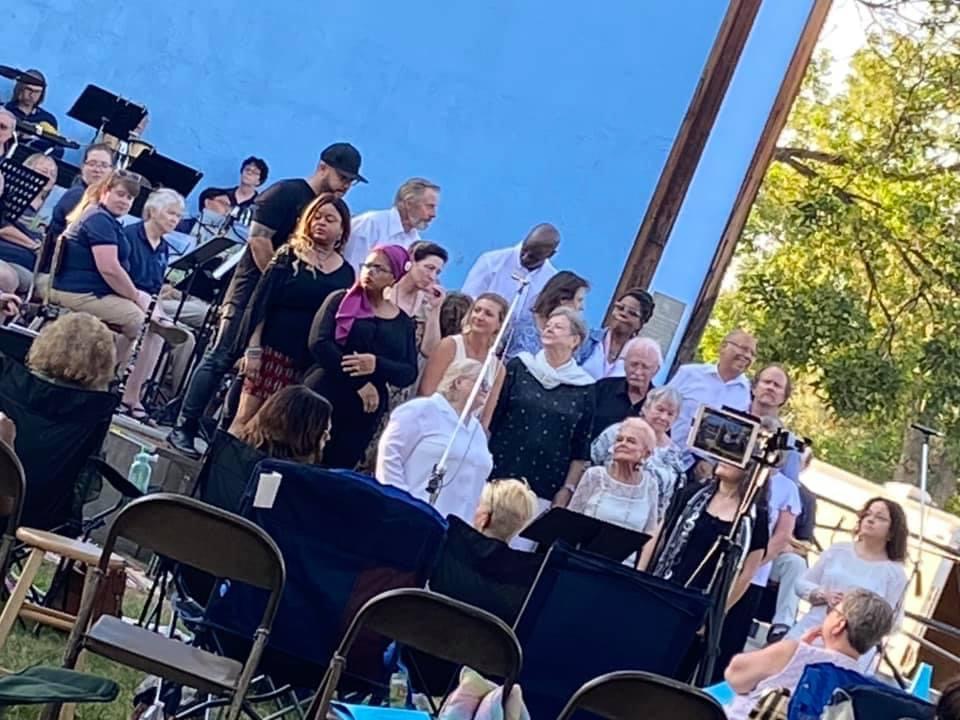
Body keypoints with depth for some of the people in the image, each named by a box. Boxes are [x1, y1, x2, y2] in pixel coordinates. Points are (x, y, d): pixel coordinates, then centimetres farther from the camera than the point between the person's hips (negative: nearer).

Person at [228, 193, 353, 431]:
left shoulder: (345, 273, 8)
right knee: (247, 415, -2)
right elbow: (260, 303, -1)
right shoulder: (289, 256, 3)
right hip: (273, 350, -2)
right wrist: (253, 349, -8)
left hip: (311, 362, 2)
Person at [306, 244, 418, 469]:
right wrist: (359, 383, -15)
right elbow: (318, 343, -9)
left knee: (337, 470, 5)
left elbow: (409, 374, 3)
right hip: (322, 397, -2)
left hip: (365, 410, 2)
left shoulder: (403, 323, 10)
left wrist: (377, 365, -18)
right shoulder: (340, 300, 4)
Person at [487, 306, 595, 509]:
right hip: (499, 474, 1)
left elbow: (582, 448, 5)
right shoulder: (518, 367, 4)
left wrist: (568, 489, 1)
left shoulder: (584, 388, 3)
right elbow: (491, 416, 4)